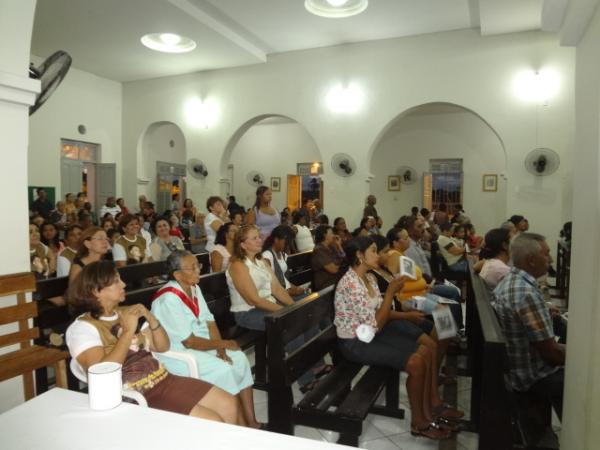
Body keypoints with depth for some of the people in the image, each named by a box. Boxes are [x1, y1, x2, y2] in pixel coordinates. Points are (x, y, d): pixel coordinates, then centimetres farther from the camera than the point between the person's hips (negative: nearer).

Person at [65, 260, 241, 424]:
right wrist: (128, 331, -19)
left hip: (162, 380, 7)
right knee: (212, 423, -18)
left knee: (229, 404, -2)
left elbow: (163, 347, 13)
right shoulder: (82, 328, -7)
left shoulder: (126, 314, 12)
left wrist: (151, 319, -4)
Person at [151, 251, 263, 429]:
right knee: (223, 370, -23)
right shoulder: (169, 299, -23)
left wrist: (221, 350, -10)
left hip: (199, 344, 8)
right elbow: (189, 342, -22)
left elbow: (209, 322, 4)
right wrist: (223, 344, -13)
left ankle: (251, 422, -3)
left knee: (240, 359, -9)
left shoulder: (194, 288, 3)